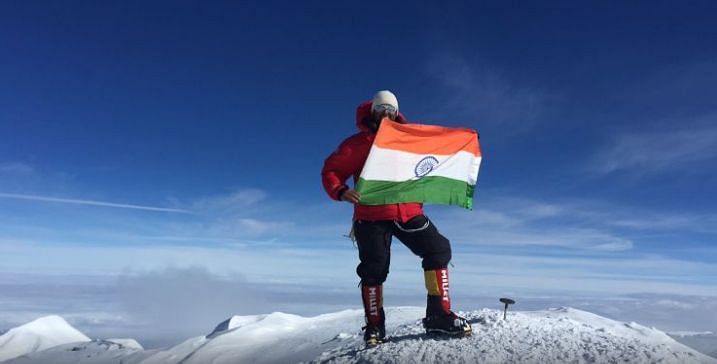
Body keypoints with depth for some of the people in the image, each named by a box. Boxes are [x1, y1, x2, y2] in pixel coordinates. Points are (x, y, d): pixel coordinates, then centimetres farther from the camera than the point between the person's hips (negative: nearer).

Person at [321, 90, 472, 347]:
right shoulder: (357, 143, 3)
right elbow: (331, 170, 2)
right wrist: (341, 191, -18)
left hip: (409, 211, 4)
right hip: (371, 215, -3)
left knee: (438, 250, -5)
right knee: (374, 268, -2)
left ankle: (439, 315, 4)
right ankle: (375, 327, 16)